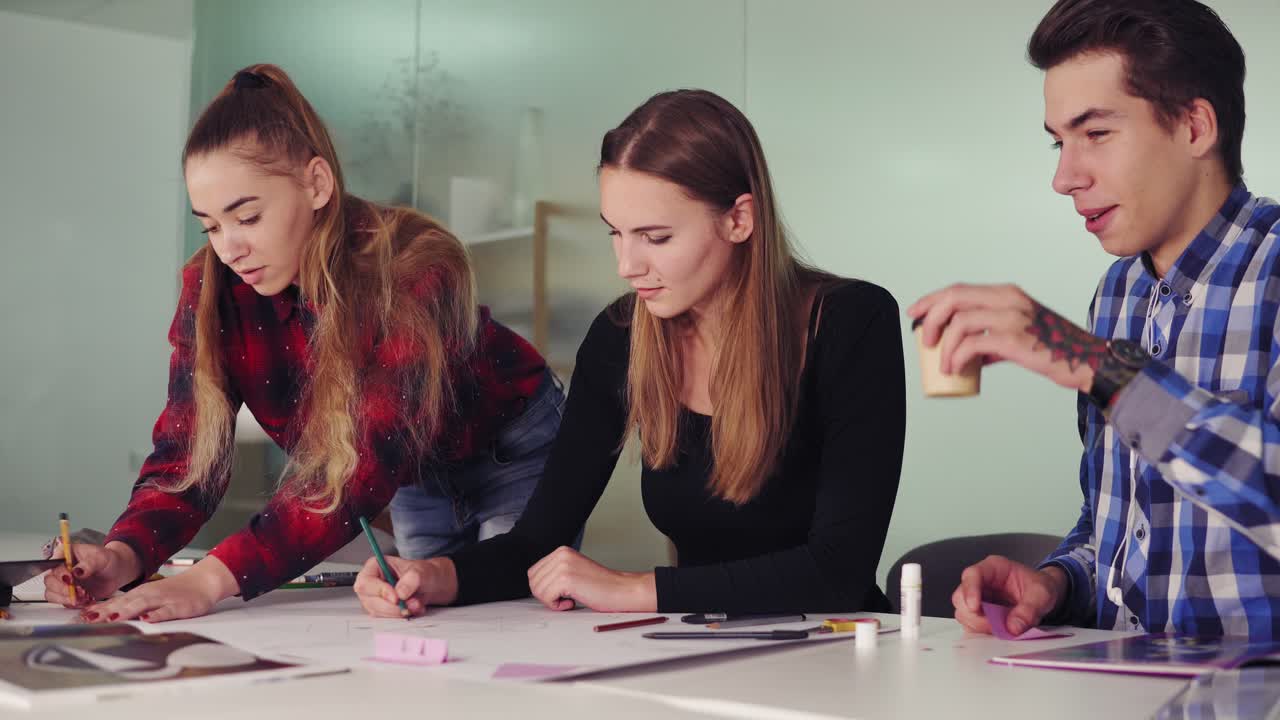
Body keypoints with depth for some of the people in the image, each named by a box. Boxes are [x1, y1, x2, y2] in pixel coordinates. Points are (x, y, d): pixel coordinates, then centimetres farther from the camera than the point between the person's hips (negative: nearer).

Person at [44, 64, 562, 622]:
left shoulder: (416, 271, -36)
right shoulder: (213, 288, -20)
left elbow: (367, 468, -43)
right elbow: (186, 456, -19)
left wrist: (213, 579, -52)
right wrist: (122, 557, -40)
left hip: (511, 457, -4)